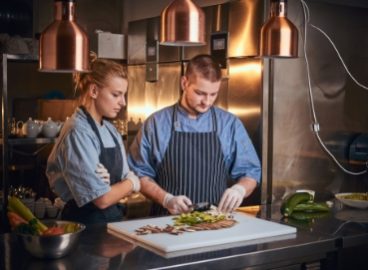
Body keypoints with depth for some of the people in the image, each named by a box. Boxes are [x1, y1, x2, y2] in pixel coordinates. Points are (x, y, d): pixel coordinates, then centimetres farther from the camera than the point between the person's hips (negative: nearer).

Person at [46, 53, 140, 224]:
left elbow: (126, 178, 7)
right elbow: (102, 198, -21)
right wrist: (132, 183, -3)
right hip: (86, 224, -7)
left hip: (111, 219, 8)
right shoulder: (78, 132, -19)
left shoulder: (110, 130, 7)